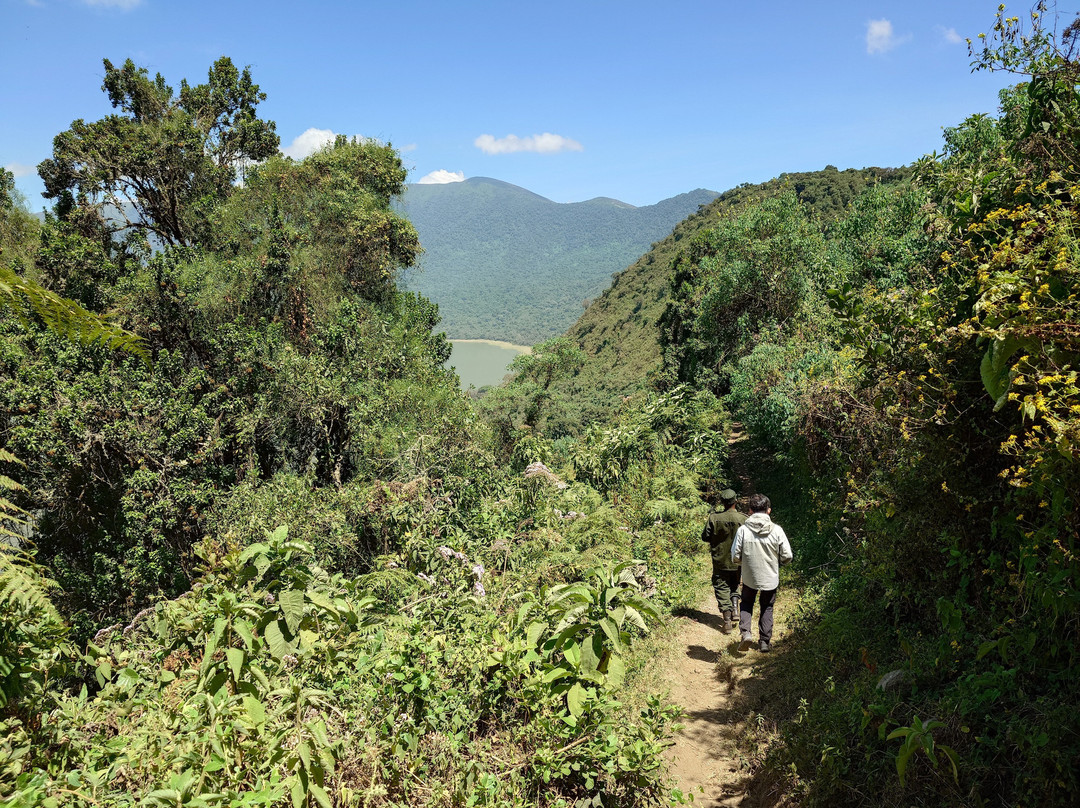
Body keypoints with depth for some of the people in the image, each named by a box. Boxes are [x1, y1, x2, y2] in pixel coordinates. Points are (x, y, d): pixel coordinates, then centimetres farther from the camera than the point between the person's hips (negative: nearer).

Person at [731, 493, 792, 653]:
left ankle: (746, 632, 2)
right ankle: (765, 641, 26)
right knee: (767, 608, 20)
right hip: (770, 578, 1)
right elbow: (787, 556, -9)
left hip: (749, 577, -1)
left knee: (746, 604, 21)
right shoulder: (777, 530, -13)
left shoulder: (743, 530, -15)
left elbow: (735, 557, -11)